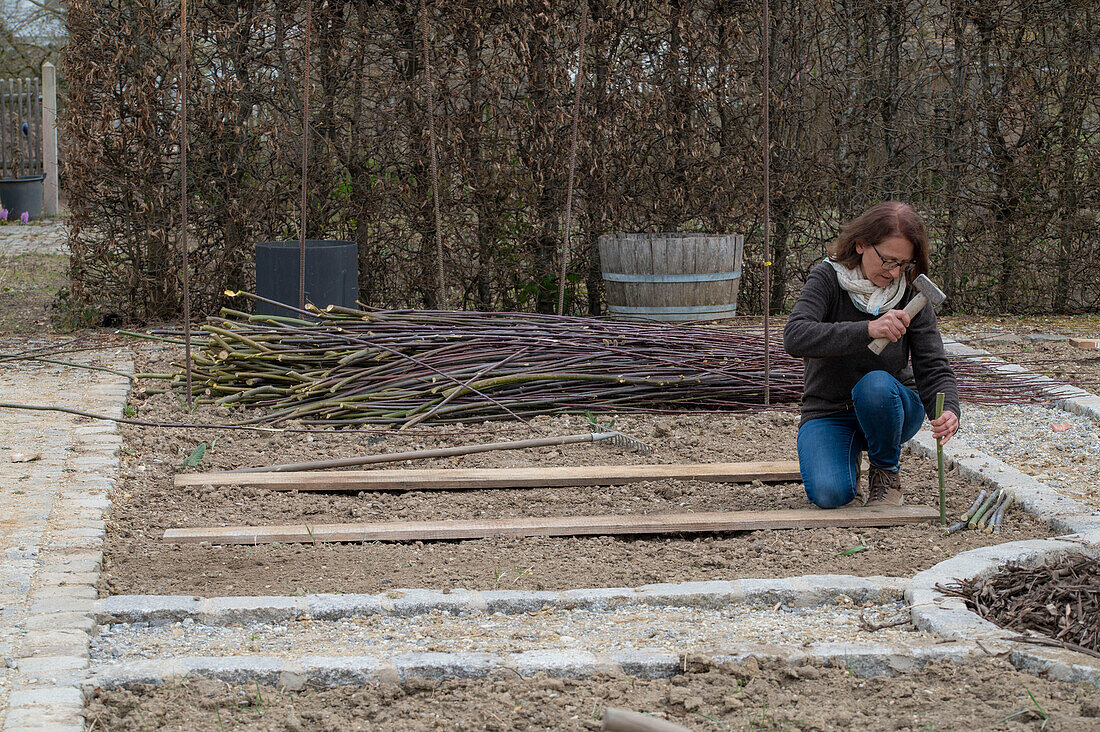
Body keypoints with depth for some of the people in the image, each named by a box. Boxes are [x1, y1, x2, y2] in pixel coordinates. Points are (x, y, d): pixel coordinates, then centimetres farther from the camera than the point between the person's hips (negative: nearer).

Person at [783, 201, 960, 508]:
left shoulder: (911, 294, -8)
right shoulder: (827, 279, -14)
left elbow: (933, 368, -11)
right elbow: (795, 338, -30)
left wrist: (948, 411, -34)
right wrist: (867, 330, -42)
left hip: (890, 409, 1)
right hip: (829, 413, -1)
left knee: (876, 385, -36)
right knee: (828, 494, -29)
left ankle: (887, 473, -7)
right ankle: (849, 461, 10)